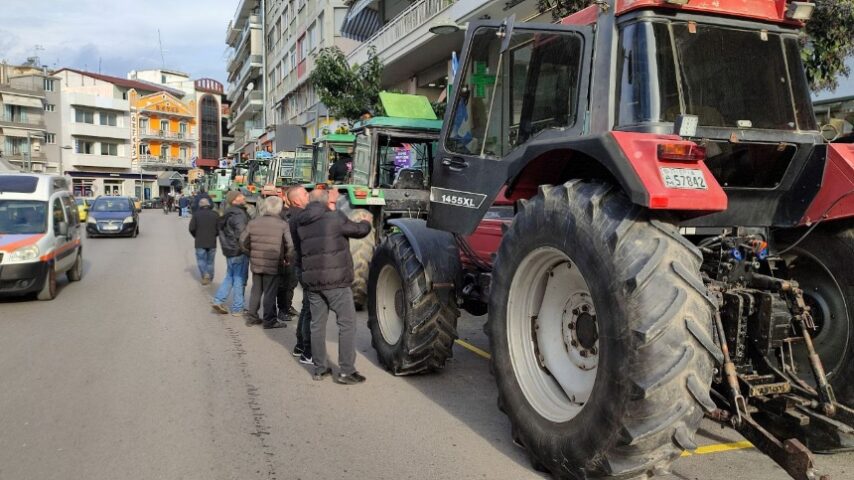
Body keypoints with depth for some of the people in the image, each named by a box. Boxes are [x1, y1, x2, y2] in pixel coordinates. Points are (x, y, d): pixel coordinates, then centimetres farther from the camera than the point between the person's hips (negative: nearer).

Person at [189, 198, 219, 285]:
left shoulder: (197, 215, -5)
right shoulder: (215, 214, -1)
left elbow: (192, 228, -8)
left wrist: (196, 236, 9)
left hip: (200, 242, -2)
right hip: (212, 242, 2)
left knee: (201, 260, 9)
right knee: (210, 261, 13)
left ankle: (205, 275, -11)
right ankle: (209, 278, 17)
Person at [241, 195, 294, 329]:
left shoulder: (253, 223, 2)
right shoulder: (283, 225, -11)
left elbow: (243, 241, 6)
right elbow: (290, 246, -16)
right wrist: (288, 259, 0)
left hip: (256, 264, 4)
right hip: (273, 265, -4)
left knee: (256, 291, 18)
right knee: (270, 293, 4)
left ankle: (251, 317, 25)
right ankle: (269, 320, 11)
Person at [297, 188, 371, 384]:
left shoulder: (302, 224, 7)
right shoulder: (335, 218, -10)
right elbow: (359, 230, 1)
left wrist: (331, 203, 29)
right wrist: (366, 223, 23)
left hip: (312, 281, 6)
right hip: (336, 281, -6)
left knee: (317, 325, 13)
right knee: (347, 324, 2)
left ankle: (319, 368, 20)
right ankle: (346, 371, 2)